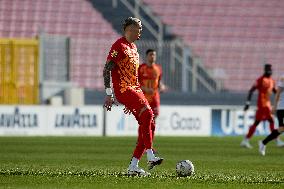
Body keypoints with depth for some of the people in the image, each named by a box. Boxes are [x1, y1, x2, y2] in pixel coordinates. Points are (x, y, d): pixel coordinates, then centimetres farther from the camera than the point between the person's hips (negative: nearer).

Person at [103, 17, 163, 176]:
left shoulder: (133, 47, 21)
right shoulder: (119, 46, -7)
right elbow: (107, 70, -12)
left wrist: (131, 101, 27)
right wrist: (109, 94, -17)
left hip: (135, 90, 9)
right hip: (122, 89, -9)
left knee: (149, 125, 1)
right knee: (147, 113, -27)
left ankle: (133, 166, 3)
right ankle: (151, 157, -29)